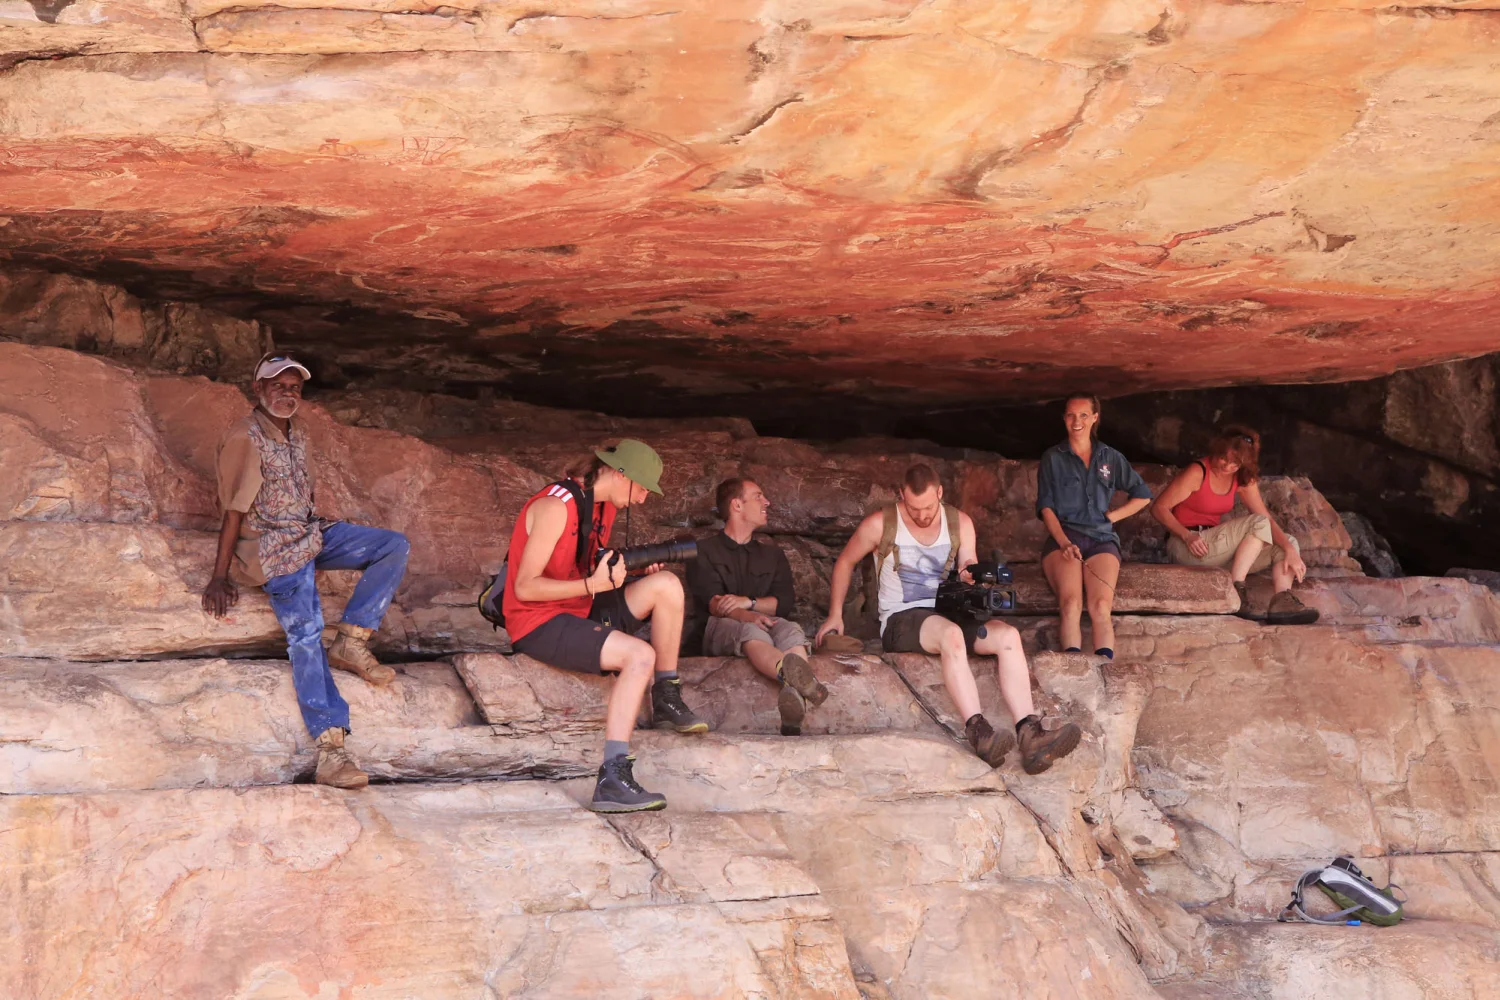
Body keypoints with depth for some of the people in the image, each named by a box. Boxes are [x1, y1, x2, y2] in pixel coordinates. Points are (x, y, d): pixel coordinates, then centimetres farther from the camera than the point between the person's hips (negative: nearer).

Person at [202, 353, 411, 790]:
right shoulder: (245, 437, -11)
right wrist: (220, 577, -13)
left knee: (395, 546, -8)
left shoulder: (297, 434, 14)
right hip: (272, 548, -8)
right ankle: (330, 747, -39)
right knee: (304, 632, -26)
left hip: (309, 534, 8)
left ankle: (350, 643, -9)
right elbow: (234, 511, -13)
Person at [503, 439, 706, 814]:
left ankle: (667, 702, 2)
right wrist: (593, 584, -29)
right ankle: (612, 782, -29)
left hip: (580, 610, 9)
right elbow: (525, 587, -21)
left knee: (666, 585, -7)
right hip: (538, 622, -9)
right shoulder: (556, 507, -19)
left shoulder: (604, 507, 10)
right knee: (639, 655, -26)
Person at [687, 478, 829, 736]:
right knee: (751, 631, -39)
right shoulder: (705, 551, 13)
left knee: (791, 630, -34)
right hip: (719, 630, -3)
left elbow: (785, 602, 8)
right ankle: (798, 677, -72)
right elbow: (713, 603, -6)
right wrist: (746, 616, -28)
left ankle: (794, 697, -66)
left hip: (766, 624, 3)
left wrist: (749, 602, -12)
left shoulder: (772, 553, 26)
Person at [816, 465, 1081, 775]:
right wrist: (835, 615, 6)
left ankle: (1030, 737, -40)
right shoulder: (880, 524, -2)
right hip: (901, 620, -4)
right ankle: (979, 734, -51)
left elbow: (969, 576, 10)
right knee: (950, 634, -39)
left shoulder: (960, 523, 8)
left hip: (948, 614, 5)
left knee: (1008, 635, -25)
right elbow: (845, 562, 11)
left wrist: (971, 577, -16)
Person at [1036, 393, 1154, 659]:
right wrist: (1064, 543, -11)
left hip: (1101, 539, 1)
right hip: (1063, 537, -1)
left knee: (1101, 606, -28)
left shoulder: (1110, 457, 20)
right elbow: (1046, 507, 5)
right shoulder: (1052, 458, 14)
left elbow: (1143, 495, 24)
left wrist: (1112, 516, 9)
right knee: (1071, 603, -31)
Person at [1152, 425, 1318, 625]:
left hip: (1215, 546, 8)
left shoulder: (1244, 480, 7)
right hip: (1188, 547, -8)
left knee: (1287, 543, -3)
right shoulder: (1197, 473, -13)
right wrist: (1187, 535, -26)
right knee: (1257, 524, -23)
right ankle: (1235, 592, -29)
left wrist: (1290, 550, -13)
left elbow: (1268, 518, 2)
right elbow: (1160, 508, -13)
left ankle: (1282, 602, -23)